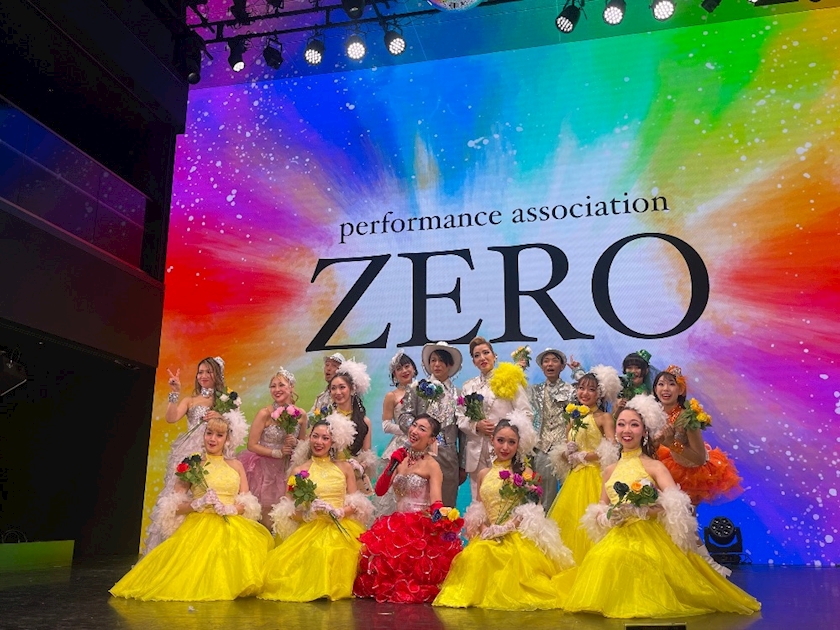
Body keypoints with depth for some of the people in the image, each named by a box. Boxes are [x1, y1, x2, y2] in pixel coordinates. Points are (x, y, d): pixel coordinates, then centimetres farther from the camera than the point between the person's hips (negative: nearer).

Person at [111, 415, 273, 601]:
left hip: (231, 526, 3)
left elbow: (248, 504, 8)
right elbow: (175, 507, 3)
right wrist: (197, 504, -16)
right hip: (199, 526, -2)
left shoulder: (236, 465, 16)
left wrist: (229, 509, -12)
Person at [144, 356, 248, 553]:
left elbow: (238, 430, 4)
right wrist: (175, 392, -6)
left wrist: (221, 418, -12)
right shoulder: (190, 400, 15)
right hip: (190, 453, 1)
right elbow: (171, 418, -3)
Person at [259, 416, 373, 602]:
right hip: (310, 529, 0)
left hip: (342, 528, 1)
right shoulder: (299, 471, 8)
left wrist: (339, 512, -13)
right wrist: (307, 512, -16)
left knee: (336, 555, -29)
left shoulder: (345, 468, 11)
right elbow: (290, 511, 5)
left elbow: (356, 503, 7)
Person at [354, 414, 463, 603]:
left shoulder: (432, 466, -4)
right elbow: (379, 490, 5)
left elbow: (436, 502, -15)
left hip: (422, 526, -5)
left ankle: (407, 591, 0)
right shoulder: (400, 459, 12)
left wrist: (440, 515, -38)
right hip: (398, 523, 5)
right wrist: (392, 465, -6)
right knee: (374, 547, -17)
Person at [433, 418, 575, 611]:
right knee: (477, 557, -21)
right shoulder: (484, 474, 13)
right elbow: (477, 510, 14)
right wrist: (484, 529, -7)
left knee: (517, 561, -29)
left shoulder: (525, 473, 1)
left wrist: (506, 528, -16)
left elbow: (529, 510, -4)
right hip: (487, 538, 4)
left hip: (517, 537, -3)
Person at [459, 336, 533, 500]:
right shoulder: (469, 386, 16)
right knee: (479, 500, 3)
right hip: (477, 452, 4)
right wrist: (476, 426, -8)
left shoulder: (509, 379, 4)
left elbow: (526, 414, -1)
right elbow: (461, 419, 12)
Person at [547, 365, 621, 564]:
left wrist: (581, 456, -10)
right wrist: (567, 453, -7)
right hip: (574, 477, 6)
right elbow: (566, 452, 16)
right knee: (569, 521, 4)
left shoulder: (604, 417, -3)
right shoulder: (573, 418, 15)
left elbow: (612, 451, -15)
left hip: (594, 477, -6)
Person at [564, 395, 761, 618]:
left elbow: (676, 505, -15)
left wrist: (641, 510, -22)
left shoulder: (654, 466, -1)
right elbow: (599, 511, 17)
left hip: (650, 539, -4)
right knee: (604, 561, -25)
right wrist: (609, 516, -6)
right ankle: (619, 600, 3)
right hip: (617, 539, 4)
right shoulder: (610, 470, 14)